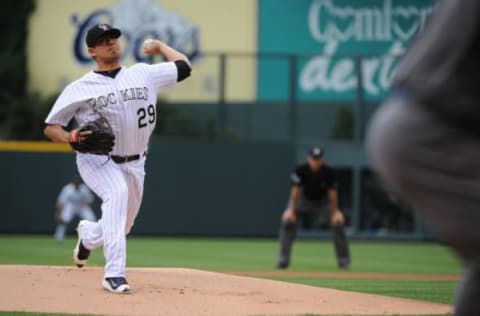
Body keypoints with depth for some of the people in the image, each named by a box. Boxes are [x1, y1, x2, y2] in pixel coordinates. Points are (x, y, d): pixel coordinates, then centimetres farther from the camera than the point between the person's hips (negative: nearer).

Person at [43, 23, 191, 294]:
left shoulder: (144, 74, 3)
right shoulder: (80, 88, -5)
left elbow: (184, 67, 6)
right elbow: (51, 127, -2)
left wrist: (159, 46, 17)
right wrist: (72, 137, -22)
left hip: (134, 164, 4)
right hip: (96, 160, -4)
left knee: (121, 227, 11)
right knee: (117, 193, -35)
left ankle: (89, 235, 51)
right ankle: (114, 274, -36)